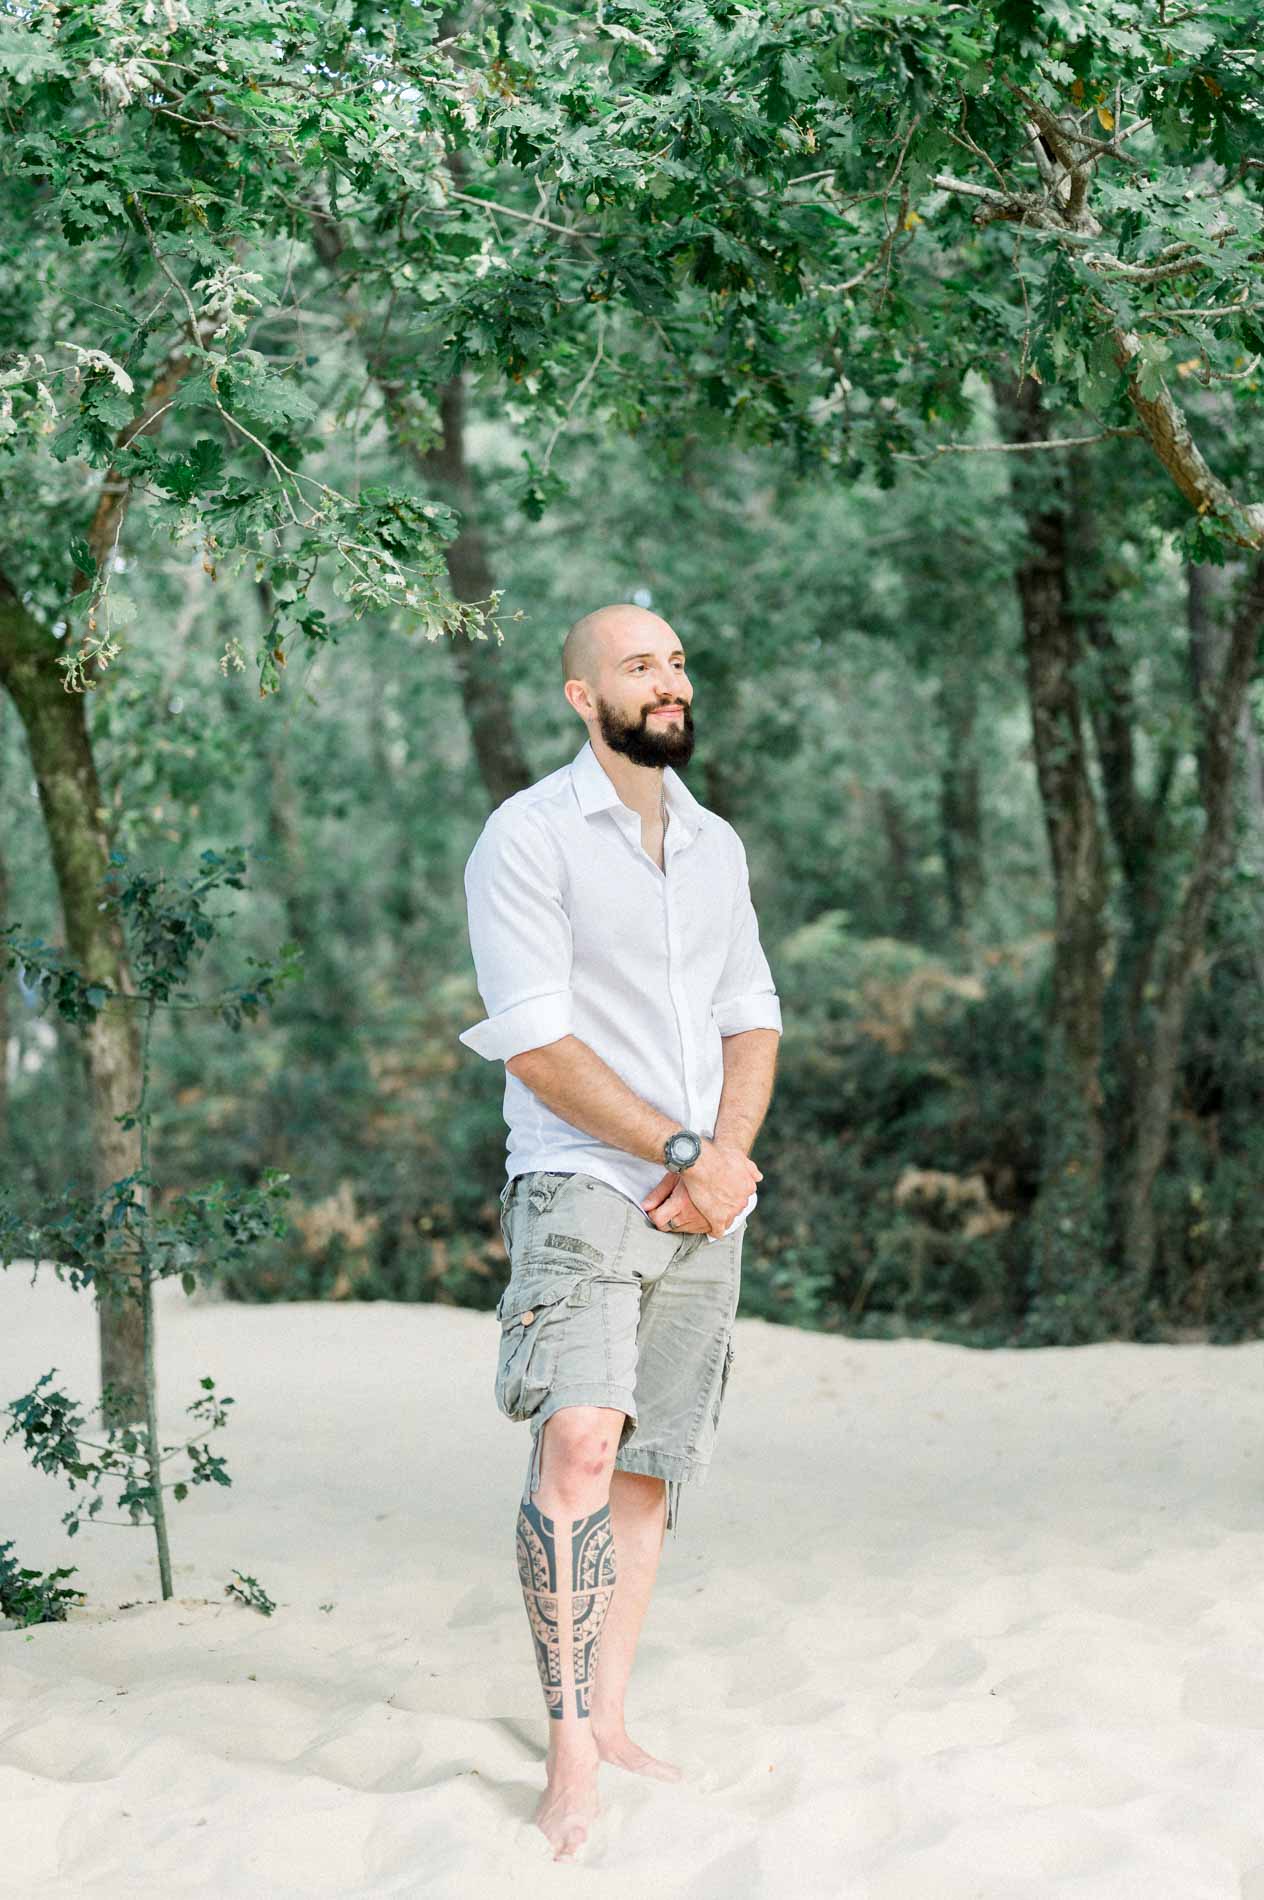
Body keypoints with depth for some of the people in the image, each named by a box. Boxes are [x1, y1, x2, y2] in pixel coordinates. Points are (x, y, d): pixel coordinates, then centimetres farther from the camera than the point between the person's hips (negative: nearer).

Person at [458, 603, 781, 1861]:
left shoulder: (716, 846, 15)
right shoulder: (528, 837, -6)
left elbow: (752, 1018, 14)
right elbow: (534, 1042, -12)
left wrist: (730, 1157, -6)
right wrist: (685, 1152, -14)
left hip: (704, 1203, 6)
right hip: (581, 1183, -6)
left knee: (652, 1468, 7)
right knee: (577, 1443, -20)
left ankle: (608, 1722, 16)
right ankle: (570, 1753, -16)